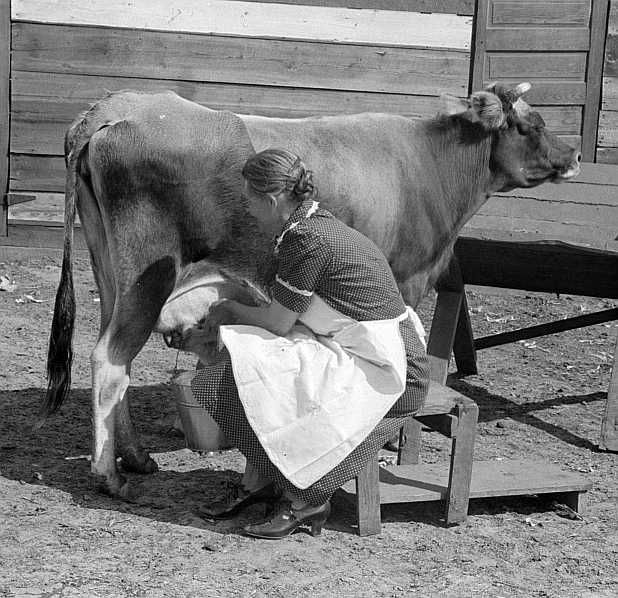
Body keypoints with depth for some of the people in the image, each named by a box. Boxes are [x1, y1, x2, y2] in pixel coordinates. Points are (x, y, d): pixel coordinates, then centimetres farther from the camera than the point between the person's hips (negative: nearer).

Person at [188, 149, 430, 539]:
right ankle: (259, 482, 16)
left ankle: (305, 499, -2)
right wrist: (216, 328, 19)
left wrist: (228, 310, 7)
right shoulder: (318, 225, 10)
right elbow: (285, 317, 16)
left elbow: (278, 322, -11)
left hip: (384, 374, -10)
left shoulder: (308, 239, -19)